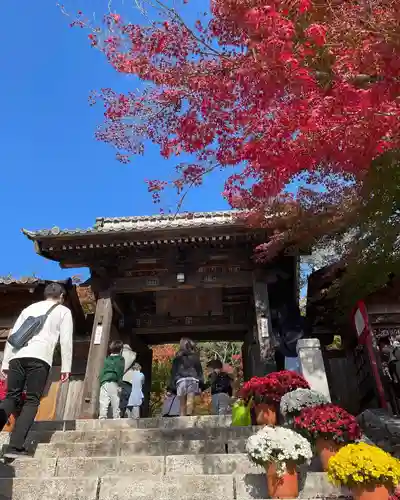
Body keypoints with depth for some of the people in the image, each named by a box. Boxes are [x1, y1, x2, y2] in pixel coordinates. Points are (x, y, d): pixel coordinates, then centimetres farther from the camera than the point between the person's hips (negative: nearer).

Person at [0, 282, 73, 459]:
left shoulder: (29, 308, 28)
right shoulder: (63, 311, 16)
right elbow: (66, 340, 6)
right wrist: (66, 367, 5)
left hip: (17, 355, 4)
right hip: (39, 358, -4)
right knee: (32, 401, 3)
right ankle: (15, 447, -6)